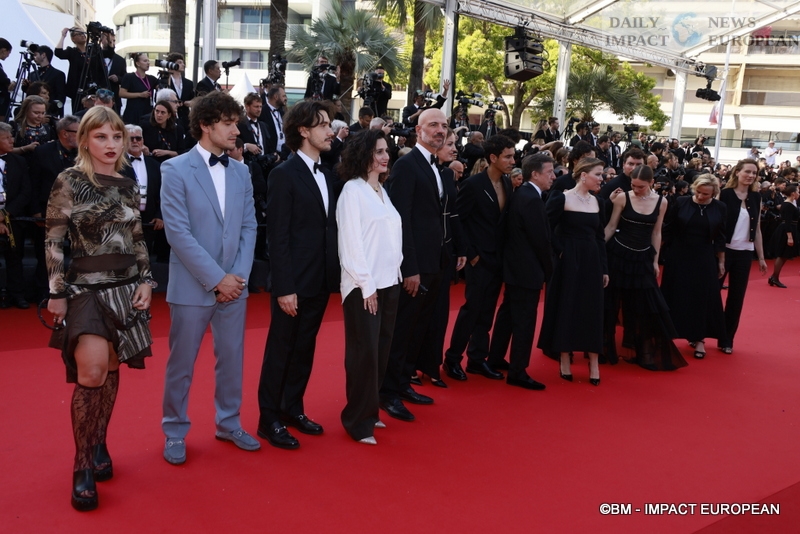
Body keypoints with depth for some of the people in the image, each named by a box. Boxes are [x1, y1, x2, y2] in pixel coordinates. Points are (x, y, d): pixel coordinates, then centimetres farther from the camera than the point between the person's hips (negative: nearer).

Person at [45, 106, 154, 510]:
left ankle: (98, 446, 26)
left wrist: (145, 282, 3)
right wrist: (57, 293, -9)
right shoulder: (68, 182, -5)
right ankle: (83, 466, -3)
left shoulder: (128, 186, 9)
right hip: (85, 287, -5)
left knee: (111, 369, 9)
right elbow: (54, 242, -7)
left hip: (125, 287, 5)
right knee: (92, 370, -17)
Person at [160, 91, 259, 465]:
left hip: (233, 284, 5)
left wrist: (237, 275, -6)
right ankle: (175, 432, 25)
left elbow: (249, 226, 7)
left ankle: (229, 423, 30)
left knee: (232, 359, 13)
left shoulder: (240, 171, 8)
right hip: (192, 285, -4)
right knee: (181, 364, 7)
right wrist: (216, 279, -15)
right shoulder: (175, 170, -7)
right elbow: (178, 233, -13)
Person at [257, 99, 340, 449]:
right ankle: (269, 419, 18)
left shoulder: (326, 177, 12)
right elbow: (278, 236, -14)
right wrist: (284, 287, -18)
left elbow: (329, 229, 10)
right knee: (281, 349, 5)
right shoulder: (284, 175, -10)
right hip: (294, 282, -7)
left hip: (321, 281, 7)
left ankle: (293, 408, 31)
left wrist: (335, 275, 3)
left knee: (304, 349, 16)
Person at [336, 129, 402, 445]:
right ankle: (358, 421, 10)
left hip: (389, 281, 7)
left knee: (381, 350, 12)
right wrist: (367, 285, -15)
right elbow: (350, 242, -13)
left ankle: (368, 411, 25)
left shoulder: (382, 190, 13)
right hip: (364, 285, -7)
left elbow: (391, 236, 13)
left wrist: (395, 273, 5)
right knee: (365, 352, -2)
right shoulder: (353, 190, -8)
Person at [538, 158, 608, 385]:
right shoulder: (561, 198, -9)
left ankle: (593, 364, 14)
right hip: (568, 262, -5)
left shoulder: (598, 203, 8)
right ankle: (565, 362, 14)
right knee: (565, 310, 3)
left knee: (592, 312, 6)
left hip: (591, 262, 5)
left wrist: (604, 268, 10)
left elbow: (600, 237, 11)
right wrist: (559, 252, -12)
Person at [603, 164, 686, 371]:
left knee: (647, 305, 1)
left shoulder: (661, 202, 0)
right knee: (613, 302, 5)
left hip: (643, 257, 2)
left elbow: (656, 233, 6)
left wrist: (655, 261, 6)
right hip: (619, 253, -2)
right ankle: (607, 348, 20)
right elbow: (611, 226, -2)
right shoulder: (622, 197, -7)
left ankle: (646, 352, 13)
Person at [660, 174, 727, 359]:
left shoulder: (720, 208, -3)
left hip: (704, 259, 1)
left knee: (702, 297, 3)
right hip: (678, 257, -1)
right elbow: (668, 230, -2)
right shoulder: (681, 203, -7)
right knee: (676, 296, 6)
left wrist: (721, 262, 4)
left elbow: (720, 238, 3)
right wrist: (663, 254, -1)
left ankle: (699, 338, 12)